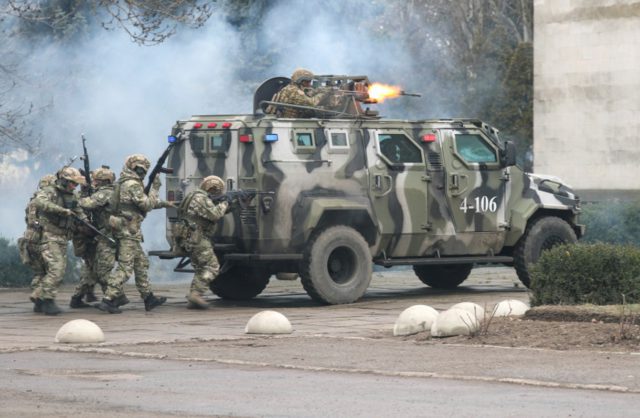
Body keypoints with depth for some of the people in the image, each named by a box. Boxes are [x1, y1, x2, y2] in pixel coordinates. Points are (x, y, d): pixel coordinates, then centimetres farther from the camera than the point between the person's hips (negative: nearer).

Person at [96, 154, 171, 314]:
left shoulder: (124, 183, 17)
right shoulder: (133, 185, -15)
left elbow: (144, 203, 26)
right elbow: (147, 205, -15)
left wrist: (162, 203, 26)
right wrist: (154, 188, -5)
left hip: (124, 231, 11)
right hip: (128, 231, -11)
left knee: (141, 264, 17)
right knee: (124, 267, -11)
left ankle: (149, 299, 23)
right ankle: (108, 300, -15)